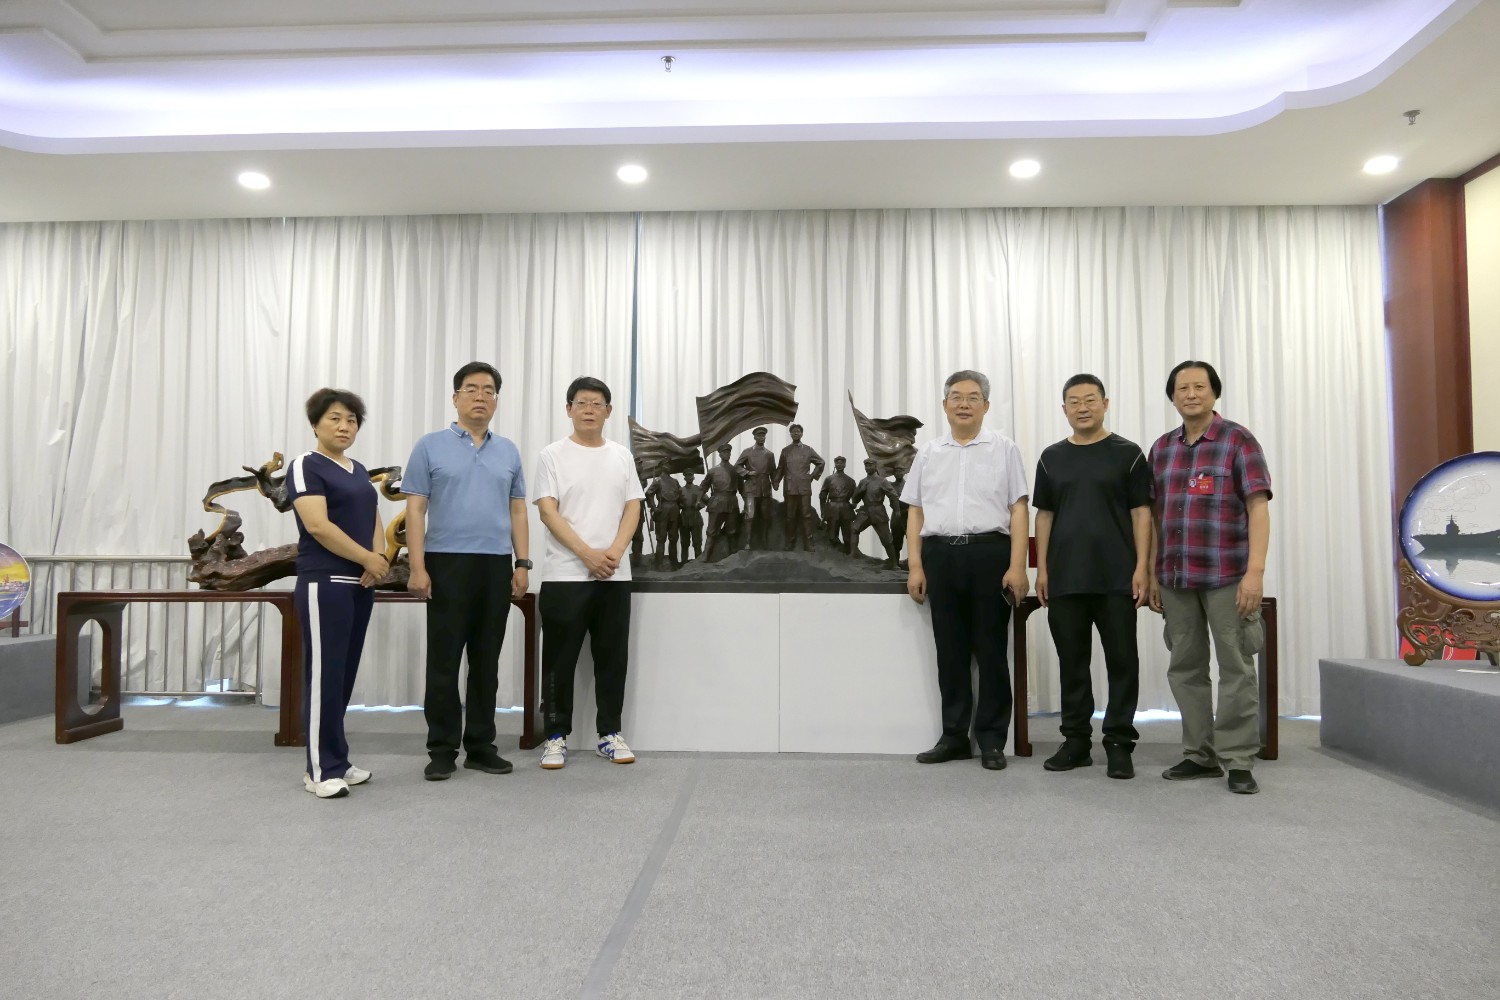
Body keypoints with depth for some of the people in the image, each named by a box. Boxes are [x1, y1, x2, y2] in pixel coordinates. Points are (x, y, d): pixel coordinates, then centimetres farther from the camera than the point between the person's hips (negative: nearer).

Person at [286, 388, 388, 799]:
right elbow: (317, 525, -17)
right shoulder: (306, 466, -6)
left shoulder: (359, 471, 17)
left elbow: (375, 521, 15)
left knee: (345, 675, 11)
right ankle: (321, 770, 2)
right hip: (324, 583, -8)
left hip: (360, 584, 8)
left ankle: (336, 760, 19)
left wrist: (379, 560, -5)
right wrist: (368, 559, -12)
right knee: (324, 674, -5)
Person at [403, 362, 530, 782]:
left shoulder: (508, 451, 11)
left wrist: (522, 563, 3)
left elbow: (517, 511, 11)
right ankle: (442, 749, 10)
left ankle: (481, 744, 18)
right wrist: (417, 566, -11)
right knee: (443, 661, 0)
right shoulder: (431, 446, 0)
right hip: (447, 563, -3)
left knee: (486, 662, 9)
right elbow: (415, 510, -3)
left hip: (496, 566, 4)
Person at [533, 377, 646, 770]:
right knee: (560, 660, 3)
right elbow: (548, 512, -9)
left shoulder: (622, 456, 10)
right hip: (565, 574, -3)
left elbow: (632, 508, 6)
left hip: (615, 575, 4)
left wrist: (614, 551, -11)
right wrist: (587, 553, -18)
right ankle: (556, 736, 13)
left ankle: (609, 733, 20)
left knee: (612, 658, 9)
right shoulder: (553, 455, -1)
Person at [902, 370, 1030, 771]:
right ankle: (954, 736, 18)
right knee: (949, 650, 8)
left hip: (989, 553, -3)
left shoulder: (1004, 449, 5)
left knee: (990, 649, 3)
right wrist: (915, 566, 3)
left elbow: (1018, 509, 0)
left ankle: (991, 739, 13)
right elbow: (915, 512, 12)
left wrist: (1017, 566, -9)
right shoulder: (928, 453, 13)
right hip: (940, 555, 3)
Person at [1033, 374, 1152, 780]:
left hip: (1117, 579, -3)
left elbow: (1141, 512, -1)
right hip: (1065, 579, 3)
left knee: (1121, 662, 2)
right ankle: (1076, 741, 18)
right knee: (1072, 663, 8)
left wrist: (1142, 567, -9)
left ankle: (1119, 743, 12)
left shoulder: (1127, 454, 1)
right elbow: (1044, 515, 10)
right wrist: (1042, 568, 3)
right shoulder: (1052, 457, 10)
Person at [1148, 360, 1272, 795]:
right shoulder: (1162, 447, 12)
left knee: (1236, 667, 1)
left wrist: (1255, 570, -16)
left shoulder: (1238, 441, -1)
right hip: (1176, 577, 5)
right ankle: (1200, 754, 22)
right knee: (1185, 668, 10)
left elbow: (1258, 507, -7)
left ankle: (1238, 760, 11)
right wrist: (1153, 574, 10)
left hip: (1226, 576, -5)